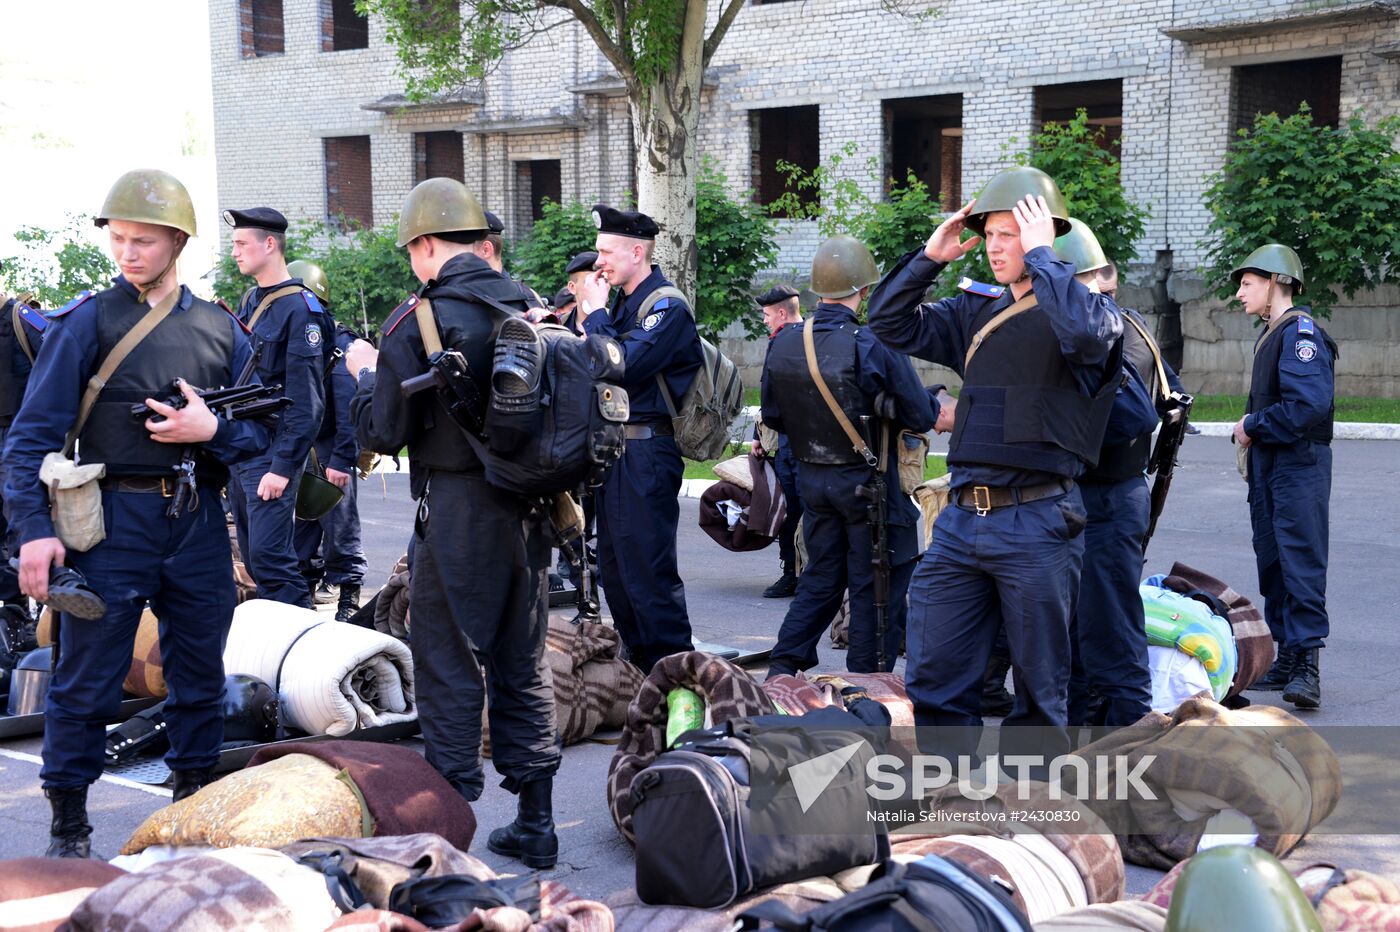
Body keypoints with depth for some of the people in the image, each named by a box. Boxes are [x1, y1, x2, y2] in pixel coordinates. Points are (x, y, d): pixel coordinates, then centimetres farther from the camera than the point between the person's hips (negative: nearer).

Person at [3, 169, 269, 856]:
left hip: (198, 522, 4)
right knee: (86, 683, 2)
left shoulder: (221, 329, 8)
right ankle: (68, 827, 14)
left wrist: (212, 429, -11)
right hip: (112, 522, -4)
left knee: (200, 676, 13)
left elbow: (262, 433, 10)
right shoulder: (87, 322, -3)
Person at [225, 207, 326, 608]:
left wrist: (283, 467, -21)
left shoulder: (300, 310, -13)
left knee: (269, 556, -12)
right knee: (253, 555, 12)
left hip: (272, 455, -9)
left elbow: (307, 403, -17)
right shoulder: (249, 301, 13)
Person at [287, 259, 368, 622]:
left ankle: (348, 599, 7)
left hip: (330, 452, -6)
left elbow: (348, 406, -17)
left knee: (339, 530, -1)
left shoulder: (338, 341, -11)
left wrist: (342, 459, -22)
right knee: (300, 528, 12)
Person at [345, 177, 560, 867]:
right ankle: (535, 824, 21)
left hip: (457, 514, -6)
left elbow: (384, 432, -9)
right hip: (526, 509, 6)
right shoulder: (528, 308, 6)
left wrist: (366, 374, 9)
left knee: (450, 669, 4)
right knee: (522, 665, 15)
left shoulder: (417, 321, -12)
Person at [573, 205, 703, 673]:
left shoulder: (668, 309, -12)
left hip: (645, 455, -10)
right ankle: (639, 664, 26)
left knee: (648, 572, -7)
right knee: (615, 570, 15)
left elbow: (620, 370, -22)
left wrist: (595, 314, -12)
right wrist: (591, 315, 1)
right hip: (613, 450, 10)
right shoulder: (621, 303, 15)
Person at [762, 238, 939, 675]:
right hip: (868, 483, -6)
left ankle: (782, 667, 15)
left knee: (822, 576, 19)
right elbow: (922, 416, -14)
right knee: (875, 588, 6)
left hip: (812, 478, 6)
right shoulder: (874, 346, -20)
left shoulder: (783, 343, -3)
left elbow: (771, 416, 8)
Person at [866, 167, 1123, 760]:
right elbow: (891, 326, 16)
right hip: (962, 518, 6)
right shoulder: (977, 311, 15)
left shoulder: (1090, 308, -2)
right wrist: (930, 257, 6)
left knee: (1040, 690, 6)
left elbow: (1085, 336, -26)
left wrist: (1041, 256, -17)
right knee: (932, 682, 6)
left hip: (1037, 524, -5)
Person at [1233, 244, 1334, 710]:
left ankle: (1307, 666, -10)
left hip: (1299, 465, -10)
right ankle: (1286, 658, 20)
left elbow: (1309, 404, -24)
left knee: (1302, 562, -10)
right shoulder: (1270, 335, 16)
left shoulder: (1301, 331, -14)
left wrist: (1254, 426, -14)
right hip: (1267, 463, 10)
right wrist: (1248, 430, 5)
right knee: (1272, 562, 12)